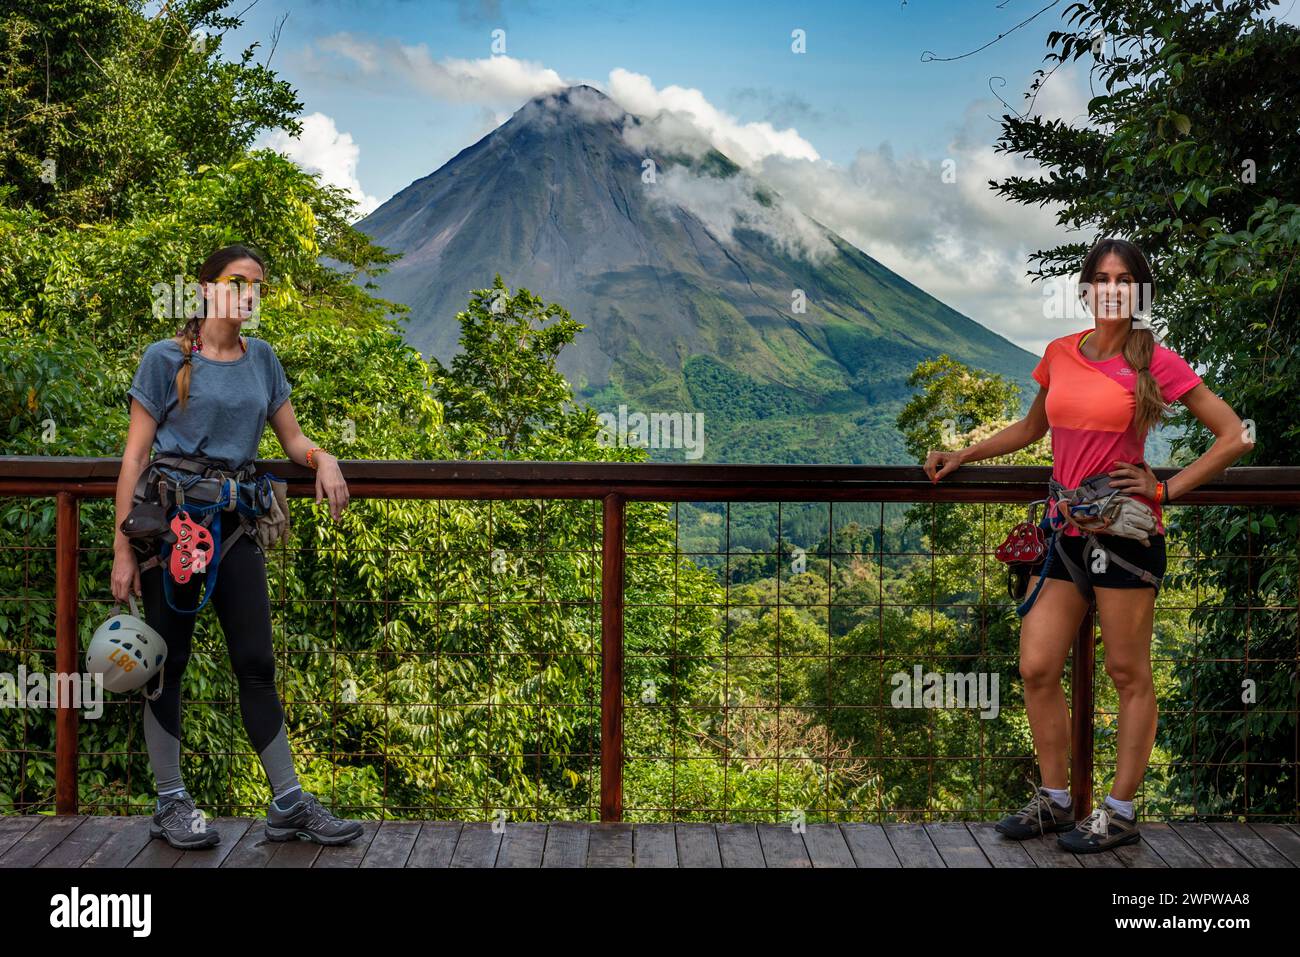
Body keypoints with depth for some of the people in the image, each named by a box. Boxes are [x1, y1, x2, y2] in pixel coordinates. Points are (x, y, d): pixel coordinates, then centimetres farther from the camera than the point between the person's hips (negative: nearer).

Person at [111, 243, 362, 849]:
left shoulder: (261, 358, 12)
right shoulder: (166, 359, -1)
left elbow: (292, 439, 16)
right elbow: (135, 455, -3)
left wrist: (323, 459, -8)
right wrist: (123, 547, -8)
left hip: (235, 521, 4)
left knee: (256, 662, 3)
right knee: (168, 660, 3)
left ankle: (289, 804, 7)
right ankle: (170, 803, 14)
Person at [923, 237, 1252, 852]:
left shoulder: (1155, 362, -6)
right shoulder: (1060, 355, 9)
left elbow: (1234, 437, -5)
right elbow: (1032, 428, 26)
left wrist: (1165, 490, -9)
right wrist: (962, 456, 22)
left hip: (1125, 531, -5)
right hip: (1064, 530, 5)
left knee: (1128, 675, 4)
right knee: (1037, 669, 3)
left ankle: (1120, 814, 14)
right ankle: (1054, 800, 19)